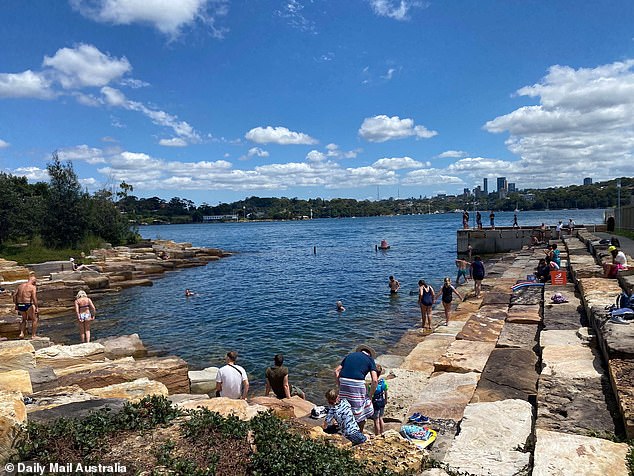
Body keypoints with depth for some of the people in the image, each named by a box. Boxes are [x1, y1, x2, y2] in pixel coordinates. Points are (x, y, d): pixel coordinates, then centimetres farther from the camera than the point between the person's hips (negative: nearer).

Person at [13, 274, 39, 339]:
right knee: (34, 319, 12)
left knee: (24, 319, 29)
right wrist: (36, 307, -10)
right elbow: (34, 298, -16)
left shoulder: (20, 286, 12)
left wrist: (16, 305, 18)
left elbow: (14, 295, 10)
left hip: (19, 305, 6)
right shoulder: (33, 287, -7)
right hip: (27, 305, -6)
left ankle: (22, 333, 18)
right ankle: (33, 335, 12)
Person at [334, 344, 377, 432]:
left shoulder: (350, 355, 23)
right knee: (361, 413, 15)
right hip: (357, 383, -4)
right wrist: (370, 396, 8)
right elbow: (375, 380, -1)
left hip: (344, 381, 4)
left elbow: (336, 371, 16)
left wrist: (340, 386, 18)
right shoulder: (370, 359, 11)